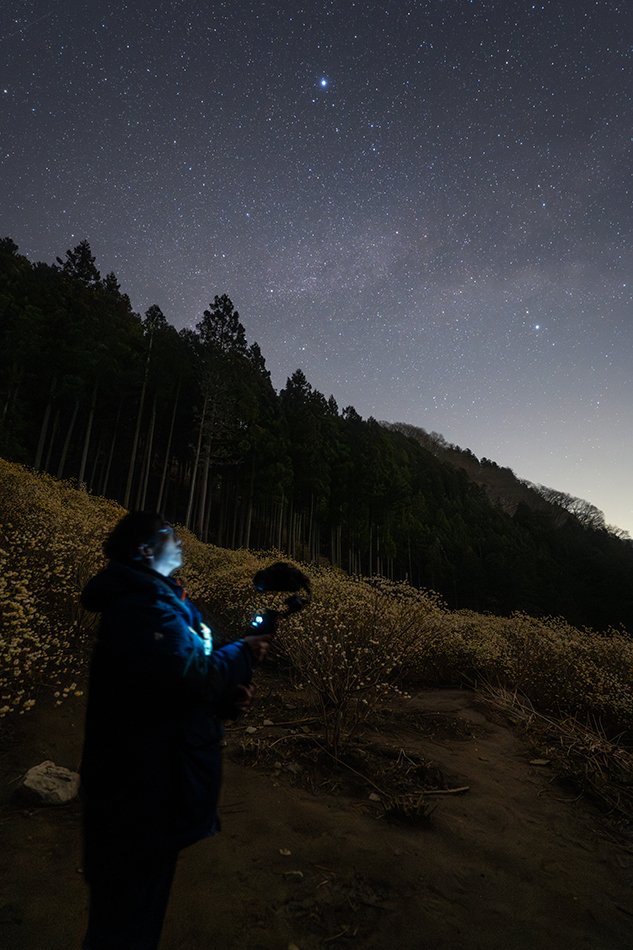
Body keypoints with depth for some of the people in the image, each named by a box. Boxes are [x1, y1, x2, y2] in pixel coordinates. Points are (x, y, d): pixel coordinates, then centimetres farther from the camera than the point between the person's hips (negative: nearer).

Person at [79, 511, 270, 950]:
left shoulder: (158, 598, 11)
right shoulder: (143, 603, -23)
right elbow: (189, 674, -33)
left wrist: (226, 699, -2)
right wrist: (243, 654, -16)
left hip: (154, 778, 10)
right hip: (145, 786, -10)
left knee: (139, 899, 27)